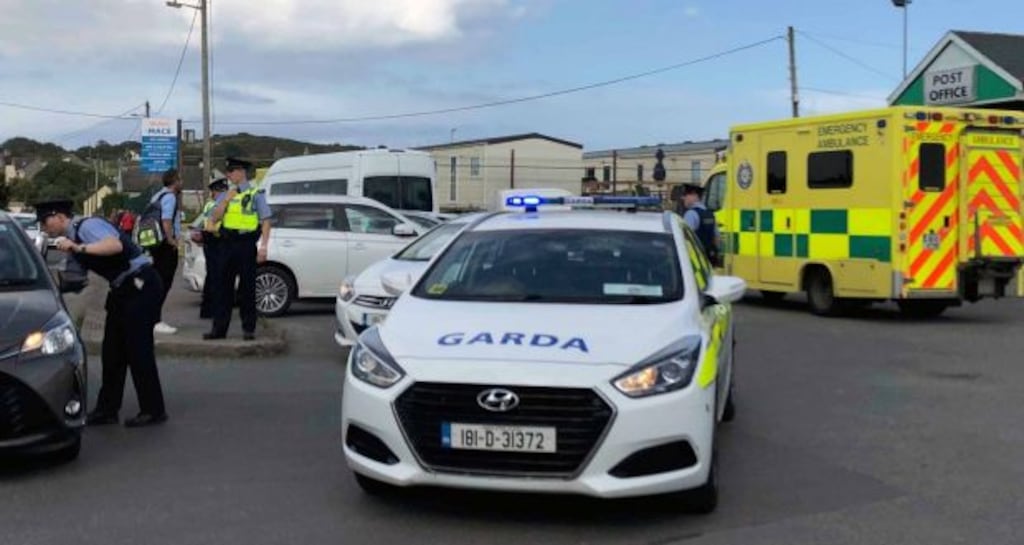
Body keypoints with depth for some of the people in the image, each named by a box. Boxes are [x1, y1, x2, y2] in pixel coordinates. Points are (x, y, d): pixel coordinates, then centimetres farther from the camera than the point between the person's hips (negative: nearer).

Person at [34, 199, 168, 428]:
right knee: (113, 349, 10)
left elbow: (116, 245, -32)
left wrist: (79, 248, -34)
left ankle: (153, 411, 2)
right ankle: (107, 409, 18)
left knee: (138, 348, -7)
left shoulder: (88, 226, -14)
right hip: (122, 289, 10)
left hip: (142, 285, -10)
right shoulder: (72, 240, 14)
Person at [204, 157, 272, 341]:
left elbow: (266, 221, -5)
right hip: (228, 244, 5)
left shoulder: (256, 194, -1)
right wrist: (226, 200, -8)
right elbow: (215, 218, 3)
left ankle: (248, 328, 10)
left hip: (246, 245, -5)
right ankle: (219, 327, 11)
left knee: (247, 288, 2)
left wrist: (263, 246, -13)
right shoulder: (225, 196, 13)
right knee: (224, 287, 6)